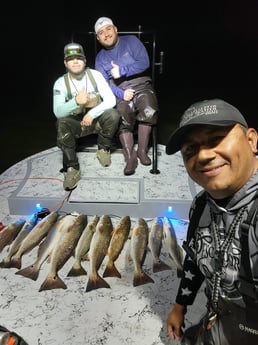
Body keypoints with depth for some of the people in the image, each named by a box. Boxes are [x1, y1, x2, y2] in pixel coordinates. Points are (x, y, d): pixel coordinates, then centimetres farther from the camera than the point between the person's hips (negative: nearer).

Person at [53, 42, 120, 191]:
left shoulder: (95, 75, -9)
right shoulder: (61, 82, -8)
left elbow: (111, 100, -16)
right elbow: (58, 112, -18)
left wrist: (92, 113, -28)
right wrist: (76, 102, -37)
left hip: (98, 119, 0)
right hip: (76, 123, 0)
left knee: (113, 114, -29)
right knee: (61, 123, -31)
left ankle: (103, 149, -4)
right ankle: (72, 168, -24)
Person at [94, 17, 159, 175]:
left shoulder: (131, 41, 7)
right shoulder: (100, 57, 14)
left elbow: (144, 62, -7)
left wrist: (121, 71, -14)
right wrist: (121, 94, -15)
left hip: (142, 87, -1)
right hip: (120, 94, 2)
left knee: (149, 111, -33)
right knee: (122, 120, -29)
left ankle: (142, 150, -17)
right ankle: (130, 157, -17)